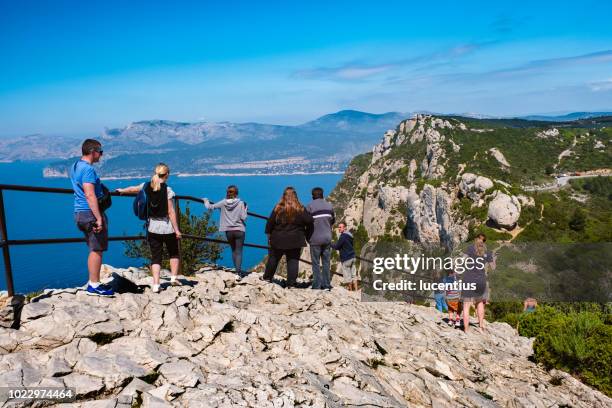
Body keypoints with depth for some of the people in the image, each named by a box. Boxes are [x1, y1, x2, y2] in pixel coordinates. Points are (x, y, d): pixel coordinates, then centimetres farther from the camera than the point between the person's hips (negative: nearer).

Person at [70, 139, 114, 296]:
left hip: (80, 213, 10)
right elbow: (90, 195, -24)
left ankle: (93, 283, 22)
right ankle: (94, 286, 2)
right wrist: (99, 218, -25)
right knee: (97, 250, -2)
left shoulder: (75, 167, 15)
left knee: (94, 249, 16)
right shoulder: (88, 169, -16)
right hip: (91, 213, -10)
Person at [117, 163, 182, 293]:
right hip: (167, 227, -3)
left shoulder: (146, 186, 1)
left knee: (155, 257, 7)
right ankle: (174, 278, 17)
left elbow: (133, 189, 22)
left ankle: (156, 285, 0)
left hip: (152, 227, 3)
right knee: (174, 253, 19)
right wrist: (177, 230, -9)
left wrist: (122, 190, 43)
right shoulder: (167, 190, -12)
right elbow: (171, 212, -13)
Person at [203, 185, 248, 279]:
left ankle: (238, 271, 20)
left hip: (228, 231, 3)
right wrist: (245, 209, 7)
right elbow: (244, 218, -11)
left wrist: (206, 201, 23)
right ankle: (238, 273, -15)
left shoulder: (223, 203, -3)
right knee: (239, 251, -3)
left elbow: (210, 207, 3)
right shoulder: (240, 203, -8)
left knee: (233, 251, 17)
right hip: (239, 230, -2)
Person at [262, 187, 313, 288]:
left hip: (278, 239, 0)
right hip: (295, 241, 0)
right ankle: (291, 283, 3)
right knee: (293, 261, 4)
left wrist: (268, 234, 8)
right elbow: (309, 221, -10)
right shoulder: (300, 209, -7)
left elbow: (270, 223, -3)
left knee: (273, 259, 16)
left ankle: (267, 277, 29)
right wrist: (304, 231, 8)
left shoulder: (278, 208, -6)